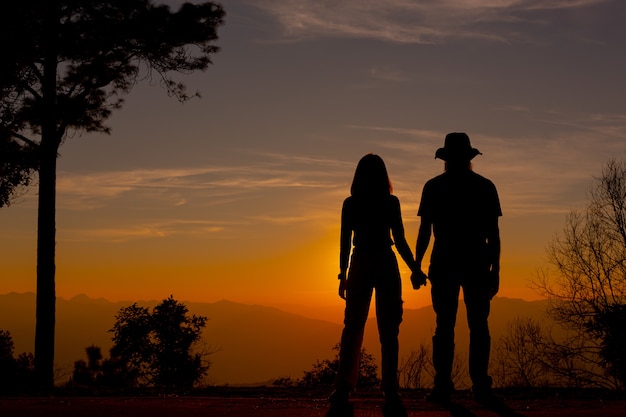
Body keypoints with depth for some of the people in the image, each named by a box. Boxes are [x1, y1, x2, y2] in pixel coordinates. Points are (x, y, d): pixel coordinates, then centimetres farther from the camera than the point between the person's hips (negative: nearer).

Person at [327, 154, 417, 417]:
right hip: (386, 267, -1)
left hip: (360, 267, 2)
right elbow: (400, 241, -4)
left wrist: (343, 275, 9)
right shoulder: (391, 203, -4)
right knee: (388, 332, 2)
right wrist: (415, 269, 5)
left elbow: (345, 243, 2)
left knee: (352, 329, 6)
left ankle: (343, 393, -3)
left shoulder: (350, 204, 1)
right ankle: (390, 394, -2)